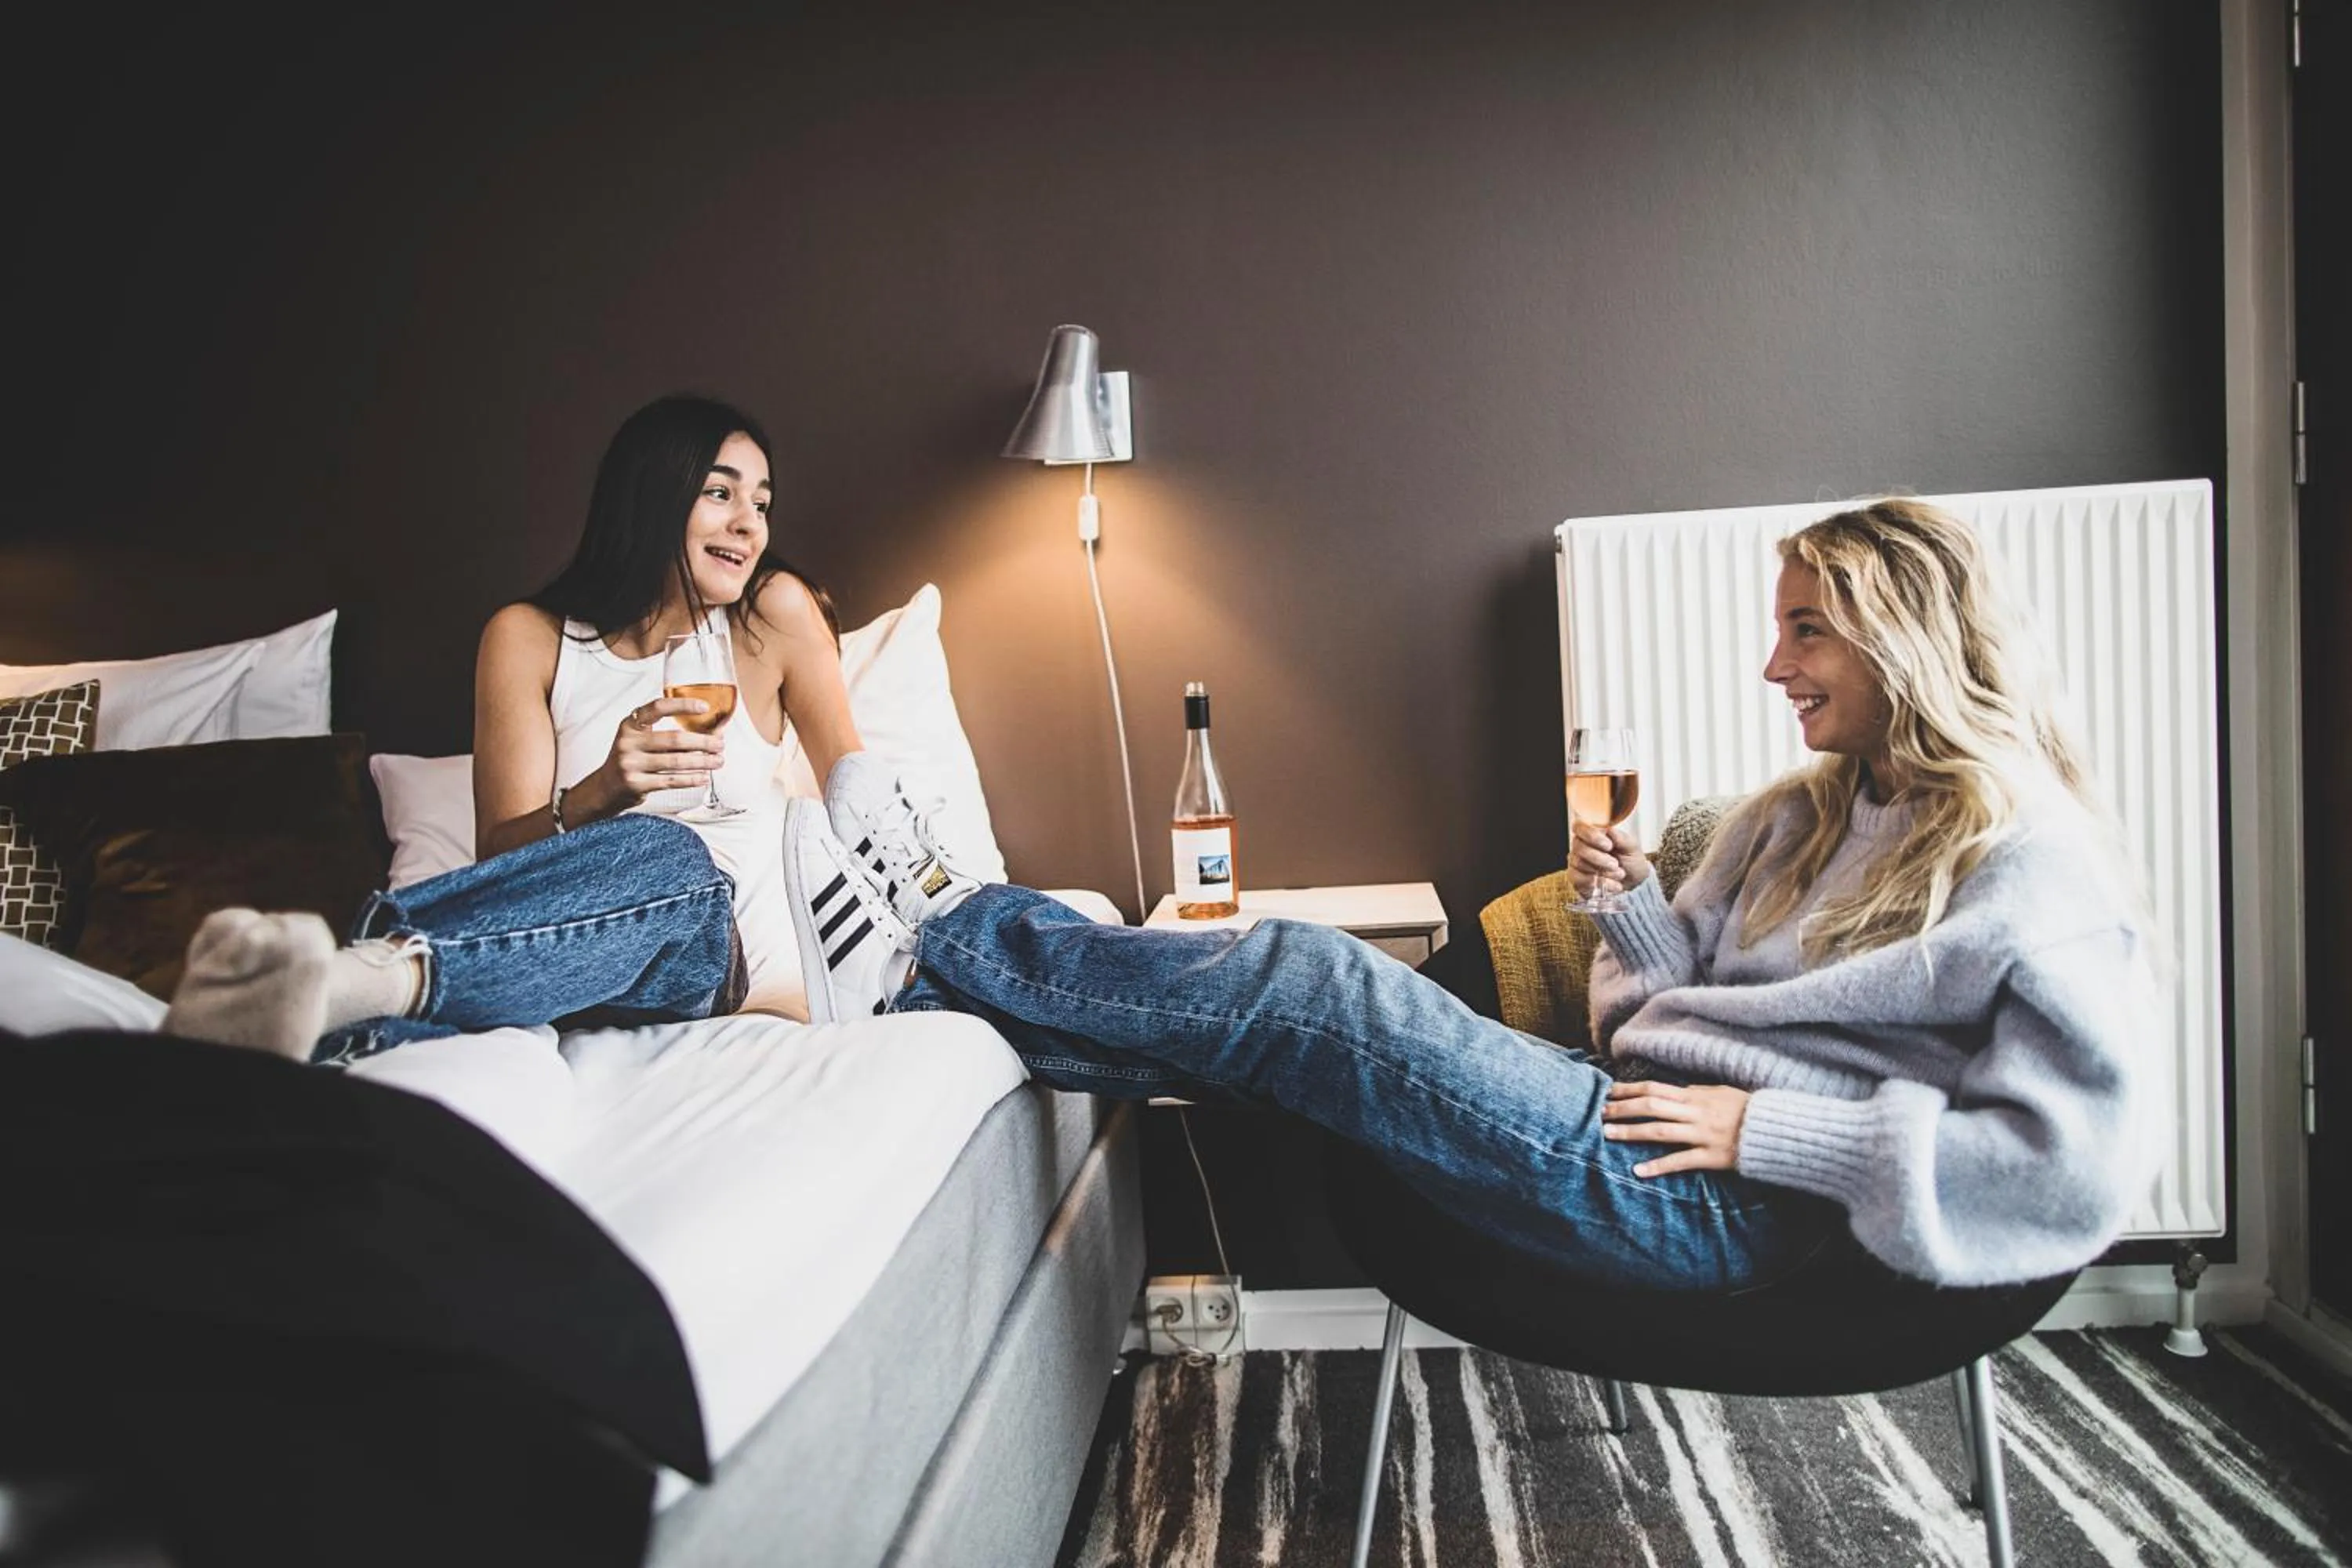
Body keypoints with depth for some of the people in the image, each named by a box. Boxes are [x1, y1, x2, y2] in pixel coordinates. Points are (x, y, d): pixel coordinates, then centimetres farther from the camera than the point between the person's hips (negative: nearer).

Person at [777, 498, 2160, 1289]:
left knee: (1295, 984, -18)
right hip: (1636, 1115, 8)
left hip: (1734, 1209, -8)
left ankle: (925, 946, -5)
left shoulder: (2035, 866, -5)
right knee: (1273, 1011, -9)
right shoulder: (1800, 816, 20)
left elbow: (2082, 1163, -15)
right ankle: (908, 987, -3)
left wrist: (1772, 1132, -17)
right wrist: (1631, 901, 0)